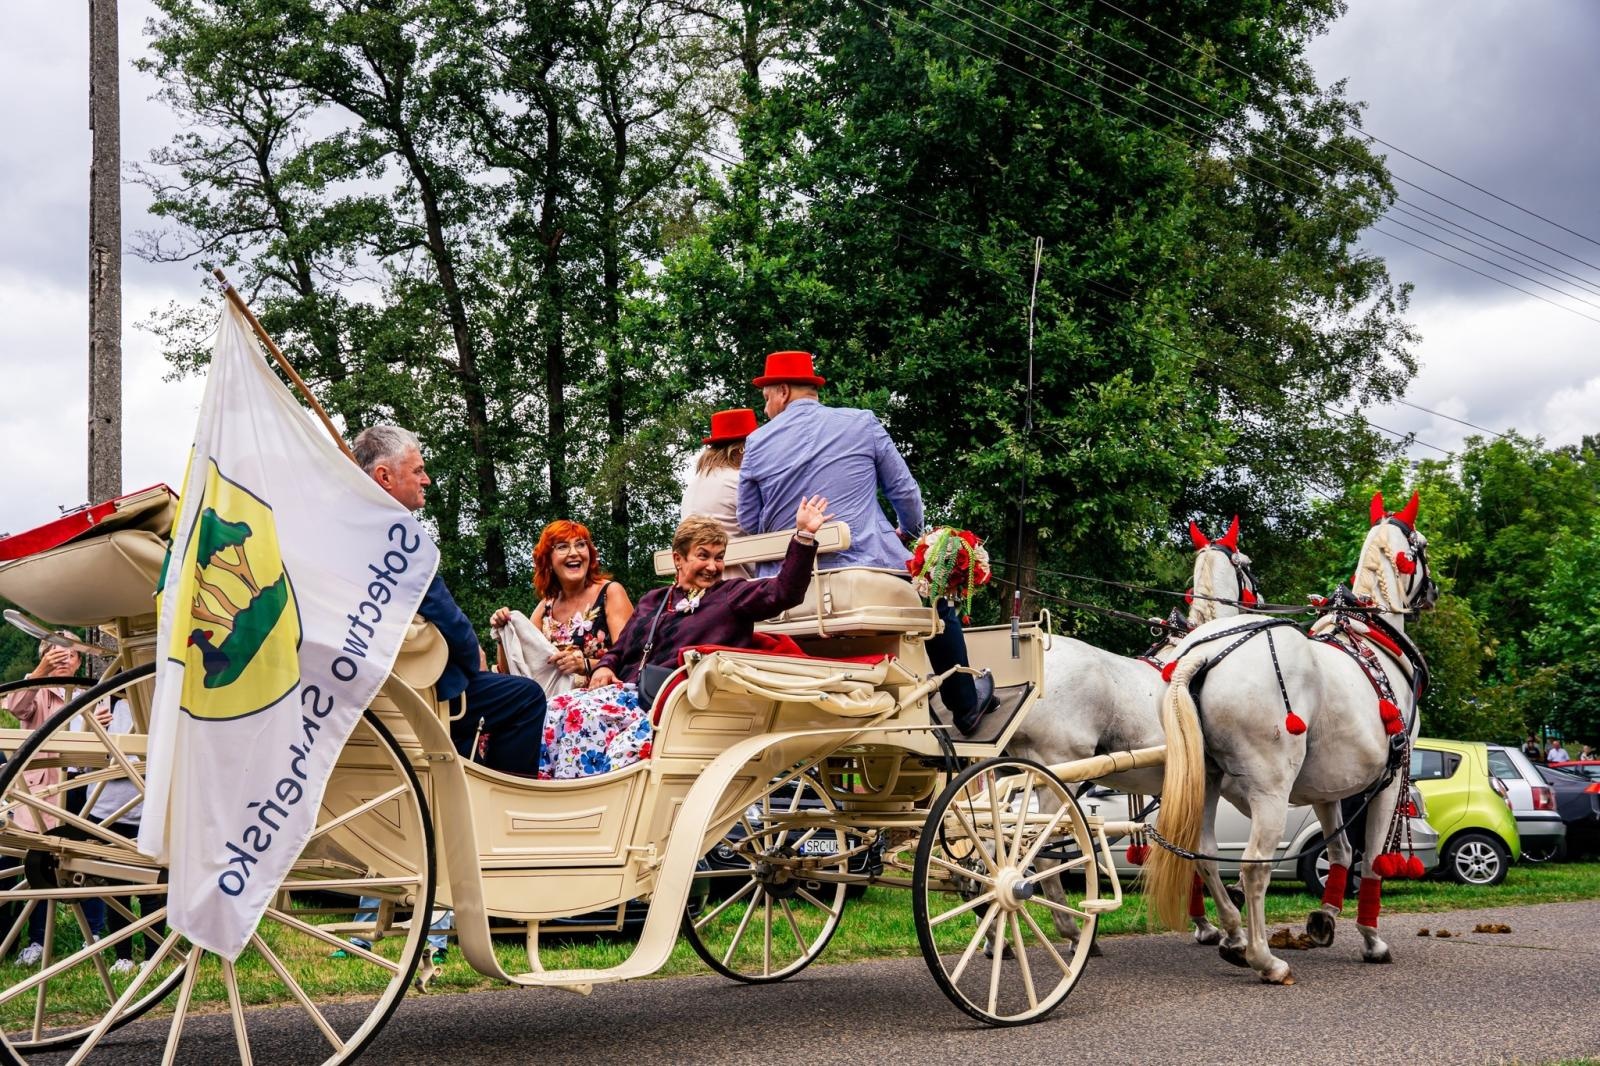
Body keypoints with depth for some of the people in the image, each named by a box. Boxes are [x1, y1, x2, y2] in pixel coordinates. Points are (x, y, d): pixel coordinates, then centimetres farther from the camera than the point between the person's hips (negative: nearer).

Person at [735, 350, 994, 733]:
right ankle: (965, 705, 32)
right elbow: (905, 491, 8)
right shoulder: (862, 423, 2)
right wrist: (910, 531, 29)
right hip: (870, 568, -1)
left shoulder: (757, 443, 5)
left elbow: (748, 524, 10)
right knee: (938, 605, 23)